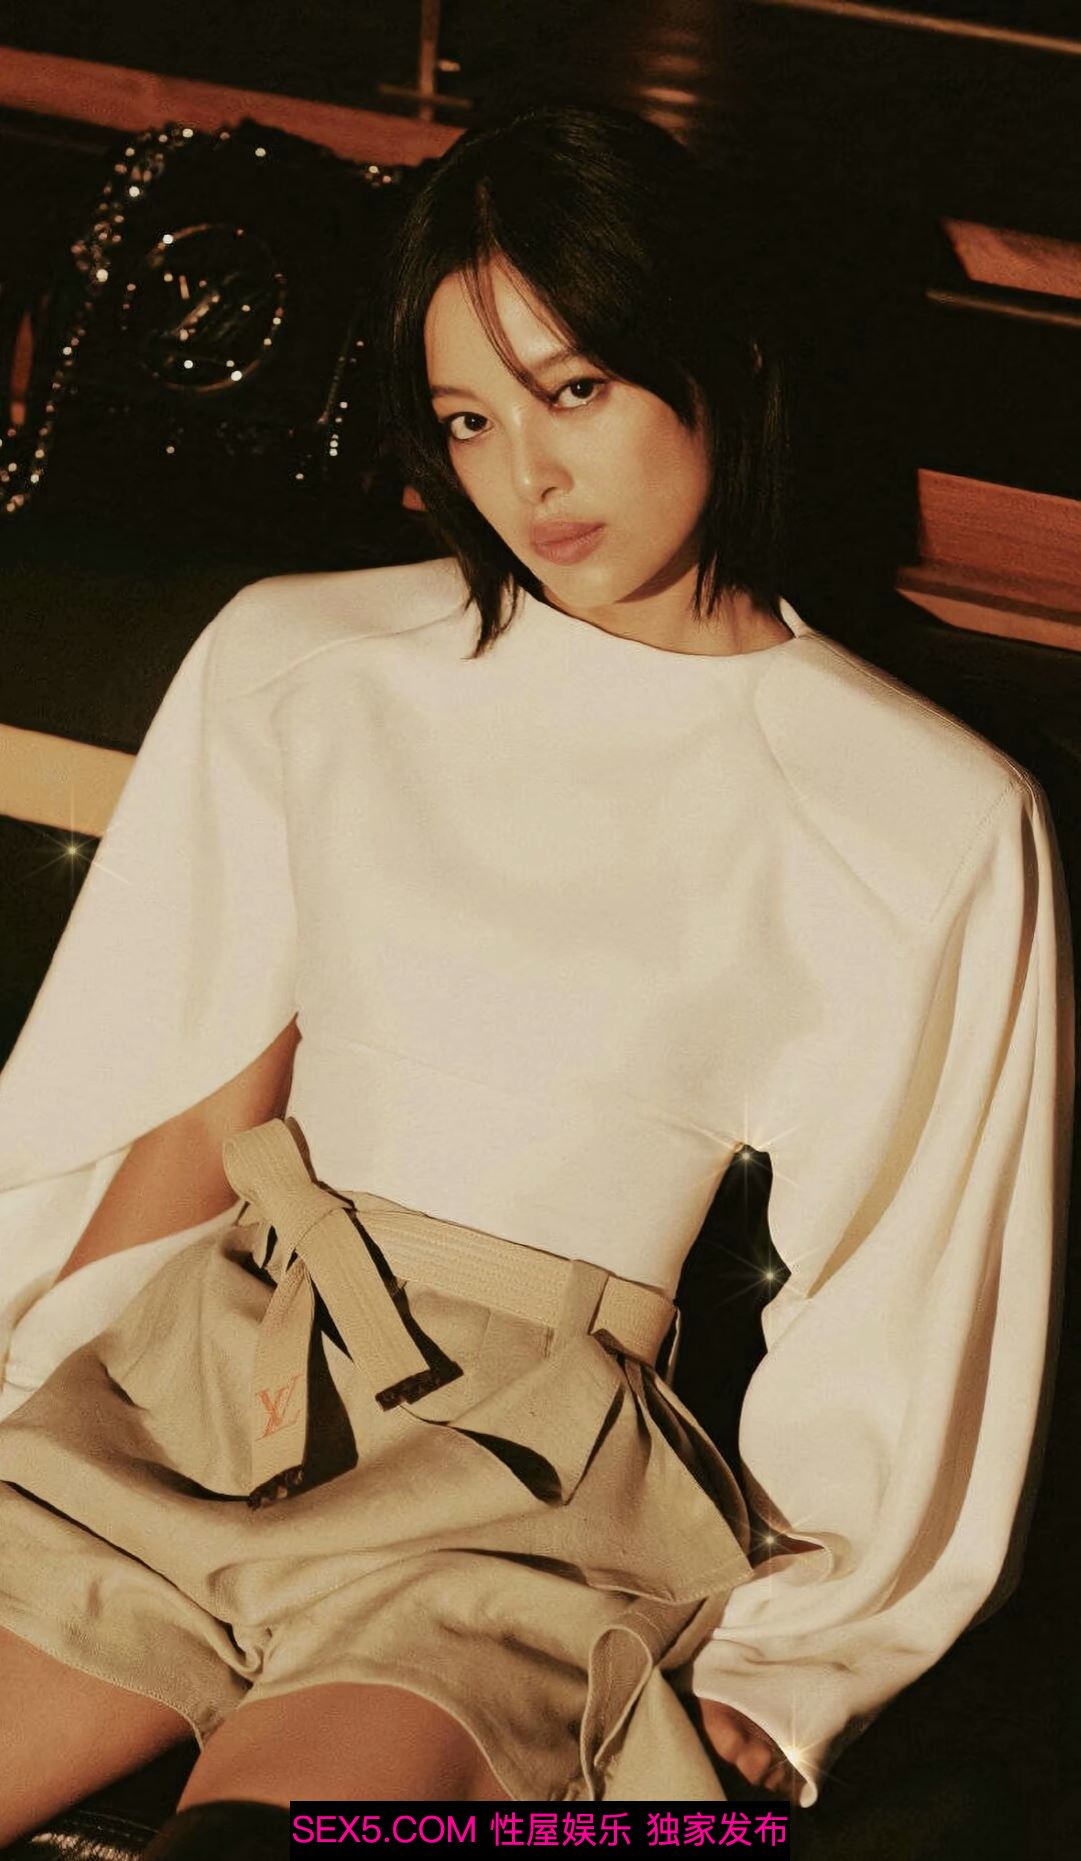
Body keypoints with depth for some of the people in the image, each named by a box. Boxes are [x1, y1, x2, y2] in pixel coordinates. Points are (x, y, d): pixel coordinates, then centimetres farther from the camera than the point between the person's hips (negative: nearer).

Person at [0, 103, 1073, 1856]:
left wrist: (771, 1675, 5)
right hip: (190, 1382, 4)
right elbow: (199, 1106, 10)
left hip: (513, 1492, -3)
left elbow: (907, 1315, 5)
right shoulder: (299, 670, 10)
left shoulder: (936, 823, 1)